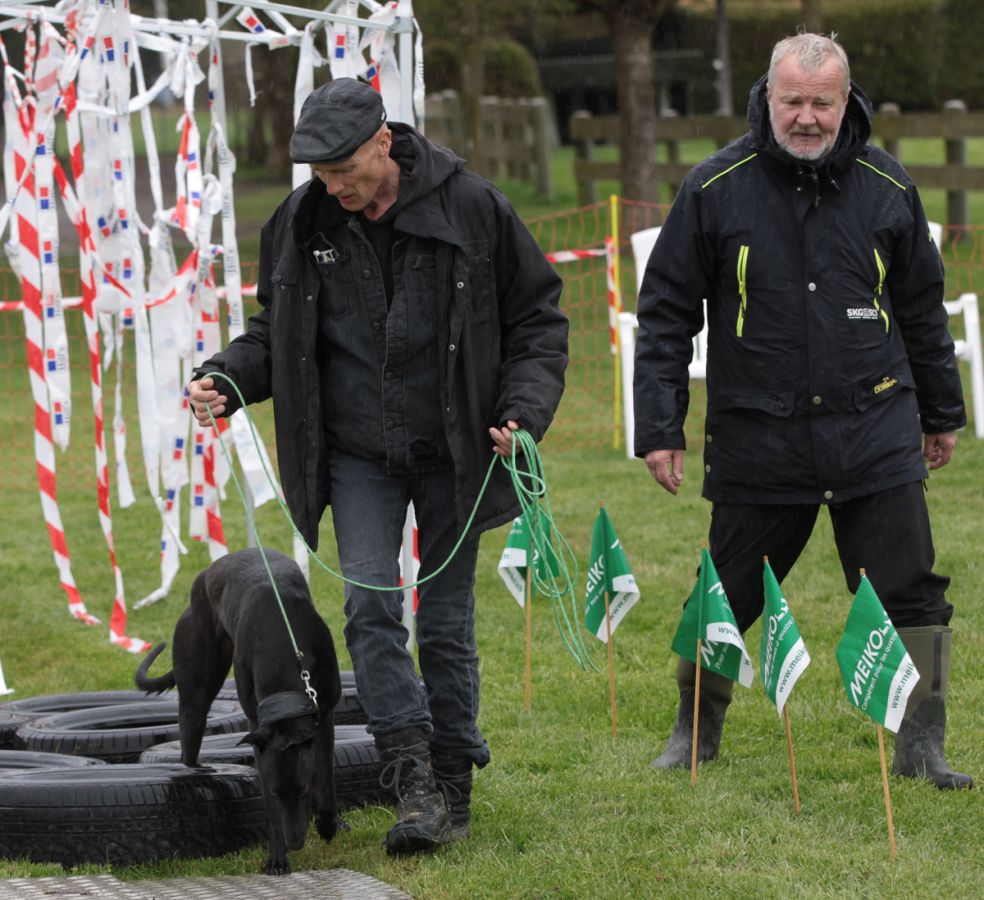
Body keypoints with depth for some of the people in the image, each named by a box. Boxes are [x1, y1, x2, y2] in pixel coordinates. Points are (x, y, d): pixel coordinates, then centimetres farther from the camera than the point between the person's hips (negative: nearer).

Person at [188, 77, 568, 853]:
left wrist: (524, 410, -15)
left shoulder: (470, 209, -9)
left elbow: (536, 322, -1)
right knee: (370, 606, -13)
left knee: (446, 620, 5)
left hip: (450, 454, -2)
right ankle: (413, 780, -12)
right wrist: (225, 378, -7)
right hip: (358, 457, 2)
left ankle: (454, 783, 17)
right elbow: (277, 332, 12)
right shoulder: (302, 223, -1)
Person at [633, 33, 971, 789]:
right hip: (757, 438, -1)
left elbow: (923, 308, 16)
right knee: (727, 598, 9)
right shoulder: (716, 188, -3)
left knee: (909, 596, -2)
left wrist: (941, 412, 22)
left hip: (875, 438, 1)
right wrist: (658, 426, -1)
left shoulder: (887, 188, 3)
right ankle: (697, 728, 30)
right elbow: (666, 313, 3)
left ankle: (921, 747, 9)